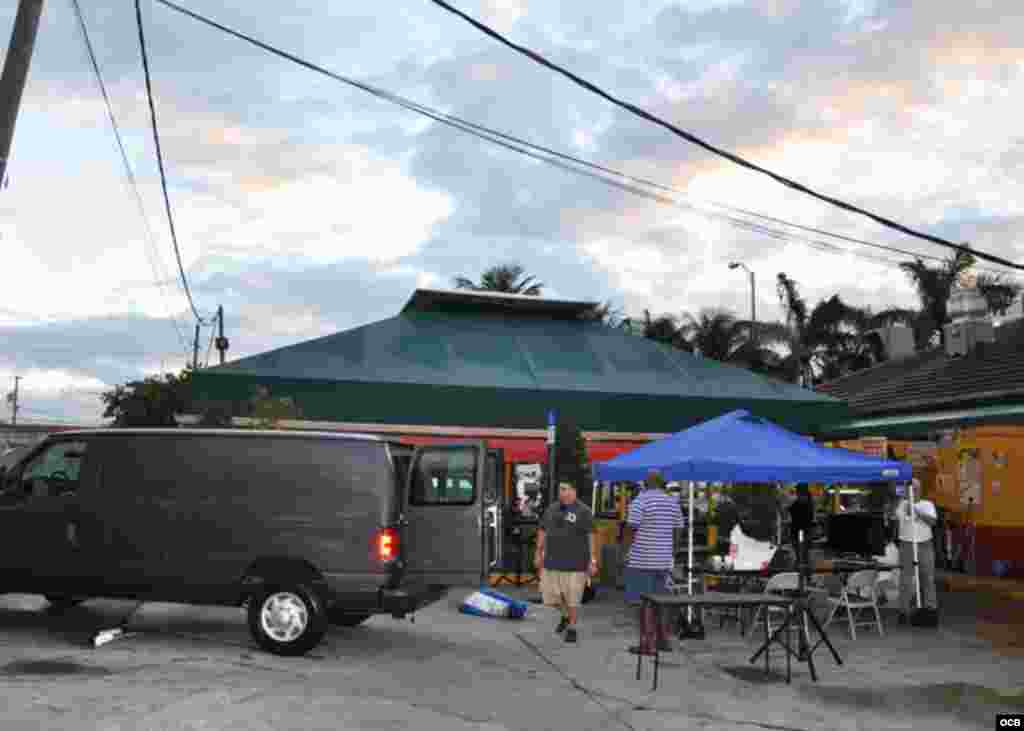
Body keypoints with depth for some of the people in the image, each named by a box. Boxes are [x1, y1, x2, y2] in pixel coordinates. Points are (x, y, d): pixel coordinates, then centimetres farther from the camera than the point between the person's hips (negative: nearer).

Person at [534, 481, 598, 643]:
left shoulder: (583, 511, -7)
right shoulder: (551, 509, 8)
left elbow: (591, 536, -10)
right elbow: (542, 531, 15)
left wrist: (593, 560, -16)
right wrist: (538, 553, 13)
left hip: (574, 562, -5)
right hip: (552, 561, 5)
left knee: (572, 599, 3)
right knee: (550, 597, 8)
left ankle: (572, 629, 22)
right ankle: (565, 615, 37)